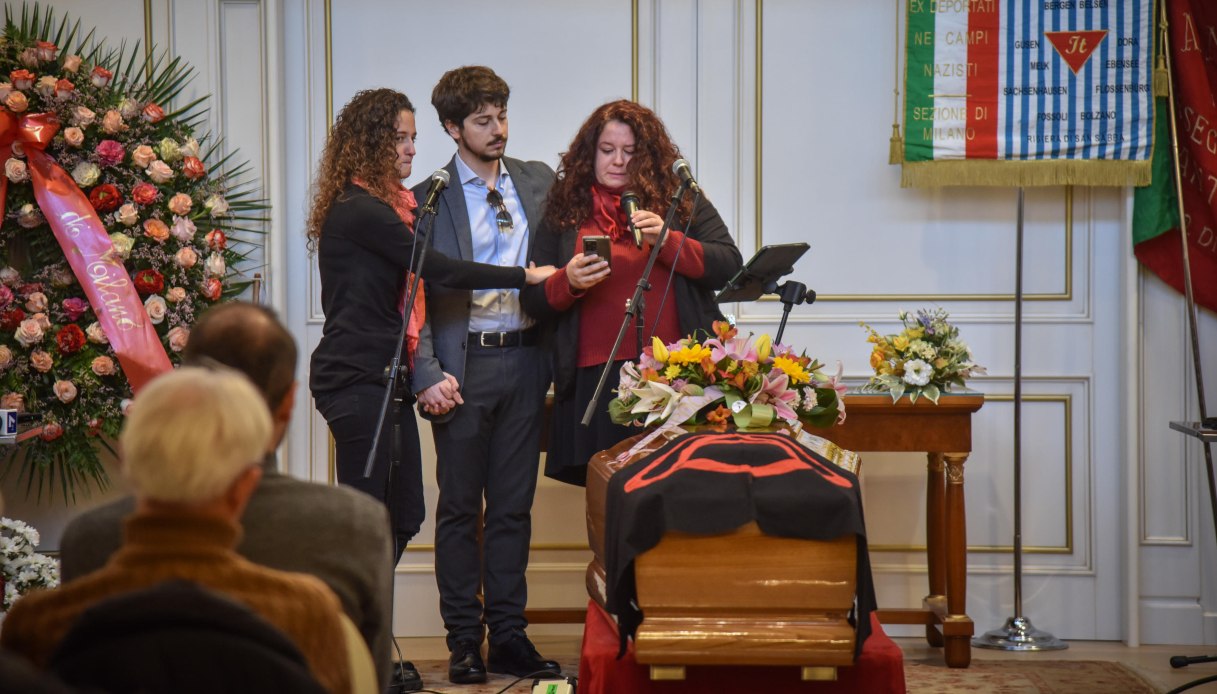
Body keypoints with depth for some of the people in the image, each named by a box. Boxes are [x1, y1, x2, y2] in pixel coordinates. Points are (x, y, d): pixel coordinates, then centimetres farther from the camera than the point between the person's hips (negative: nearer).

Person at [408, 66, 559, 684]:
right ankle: (463, 641, 11)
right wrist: (428, 375, -14)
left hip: (525, 360, 3)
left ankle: (508, 637, 15)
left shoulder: (539, 182, 10)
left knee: (513, 505, 8)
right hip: (463, 364, -3)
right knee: (459, 507, 4)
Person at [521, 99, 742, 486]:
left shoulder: (680, 200, 11)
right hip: (597, 381, 0)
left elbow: (729, 266, 2)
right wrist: (568, 282, -10)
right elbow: (533, 302, 11)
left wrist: (667, 242, -11)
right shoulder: (564, 210, 11)